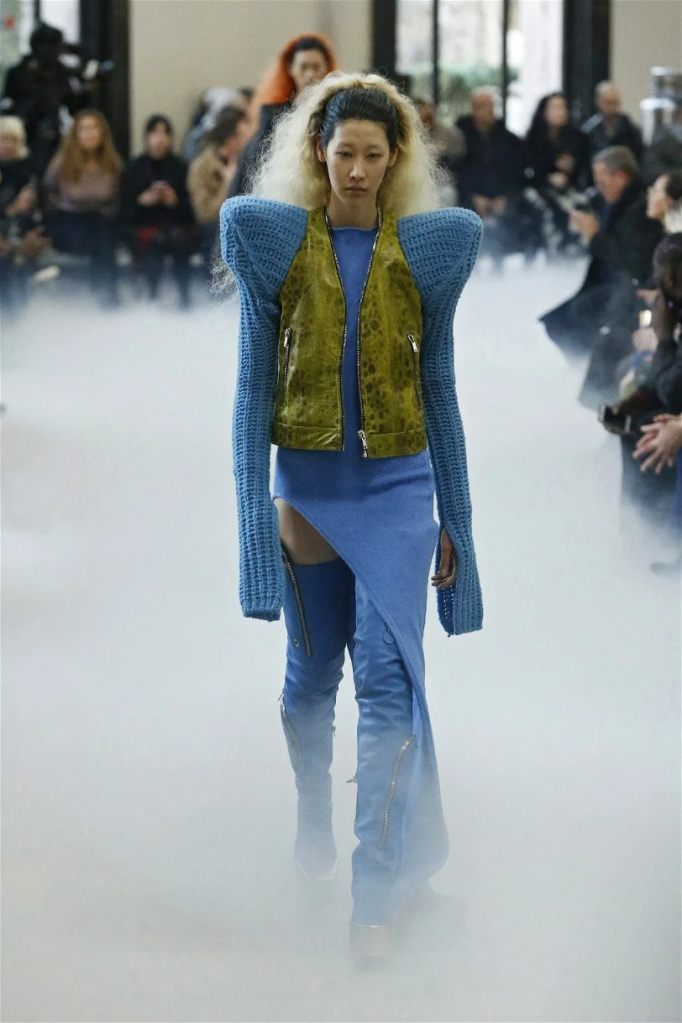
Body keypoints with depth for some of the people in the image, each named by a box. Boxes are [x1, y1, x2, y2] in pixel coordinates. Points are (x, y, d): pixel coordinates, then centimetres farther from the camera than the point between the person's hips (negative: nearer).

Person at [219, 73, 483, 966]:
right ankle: (313, 827, 37)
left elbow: (438, 387, 7)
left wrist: (455, 519, 7)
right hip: (307, 482, 1)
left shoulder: (427, 249, 2)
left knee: (388, 678, -12)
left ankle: (377, 893, -14)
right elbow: (254, 384, 1)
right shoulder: (276, 242, 0)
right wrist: (257, 506, -6)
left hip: (397, 487, -1)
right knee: (311, 673, 13)